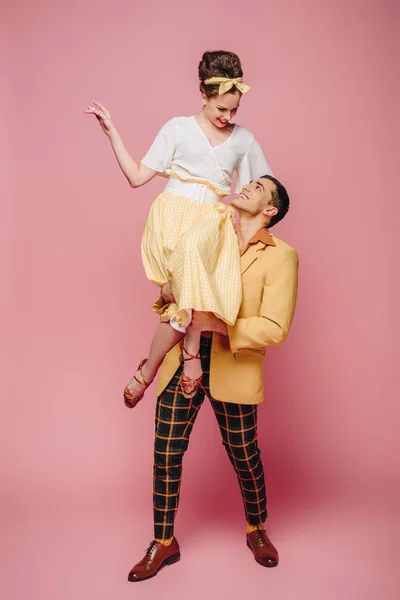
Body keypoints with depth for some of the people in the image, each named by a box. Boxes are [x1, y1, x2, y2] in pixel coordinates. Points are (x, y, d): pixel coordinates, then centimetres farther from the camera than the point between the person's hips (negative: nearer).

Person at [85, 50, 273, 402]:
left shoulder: (244, 140, 18)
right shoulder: (178, 128, 10)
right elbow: (137, 176, 6)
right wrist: (111, 131, 0)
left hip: (212, 223, 2)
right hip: (172, 218, -2)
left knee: (191, 248, -36)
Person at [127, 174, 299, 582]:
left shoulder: (281, 256, -5)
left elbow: (275, 329, -14)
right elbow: (177, 282, 21)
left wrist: (219, 326, -23)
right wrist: (168, 293, -3)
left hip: (233, 368, -4)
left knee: (243, 455, 12)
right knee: (165, 453, 7)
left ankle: (257, 531, 40)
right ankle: (164, 543, 27)